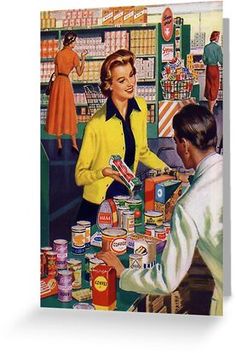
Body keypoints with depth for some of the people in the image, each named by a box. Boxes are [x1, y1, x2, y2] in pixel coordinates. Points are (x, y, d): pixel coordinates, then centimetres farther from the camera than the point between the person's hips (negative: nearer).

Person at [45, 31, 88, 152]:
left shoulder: (59, 53, 8)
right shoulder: (73, 54, -6)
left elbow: (56, 72, 11)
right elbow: (79, 73, -3)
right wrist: (83, 59, 1)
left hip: (57, 82, 4)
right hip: (66, 82, -4)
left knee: (57, 111, 7)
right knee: (69, 111, 1)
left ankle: (59, 144, 8)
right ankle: (74, 143, 0)